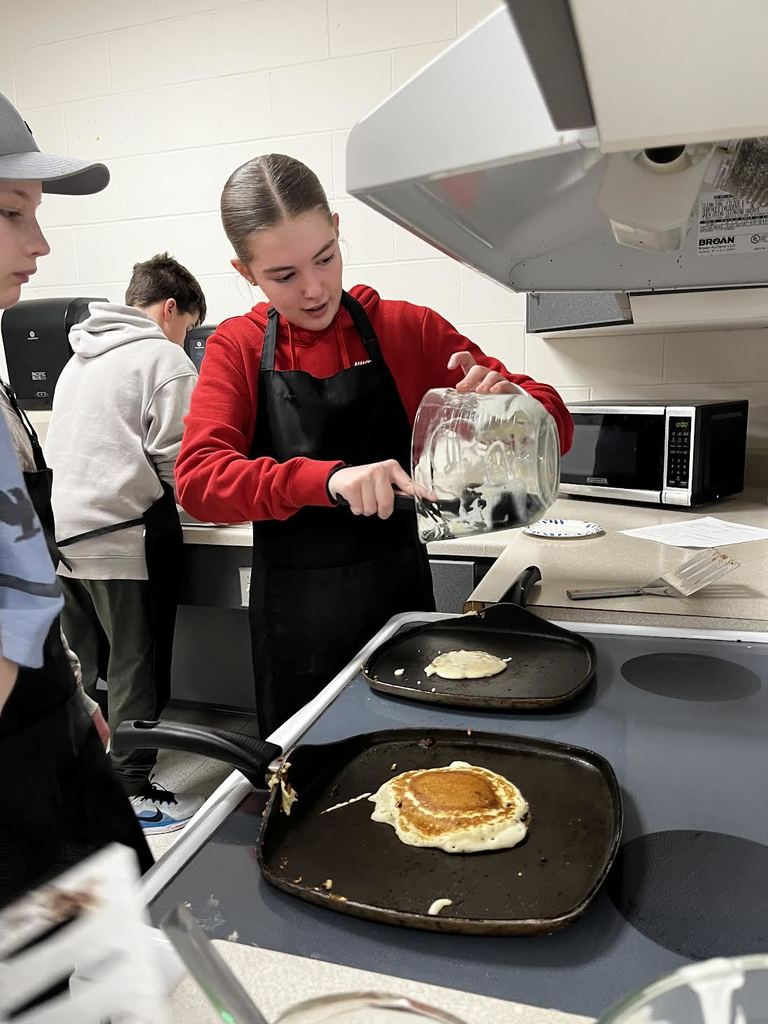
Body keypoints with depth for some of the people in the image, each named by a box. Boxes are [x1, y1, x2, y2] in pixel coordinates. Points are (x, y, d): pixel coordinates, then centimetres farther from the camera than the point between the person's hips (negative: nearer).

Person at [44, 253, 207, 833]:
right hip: (128, 536, -8)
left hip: (67, 533, 8)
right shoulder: (163, 357, -7)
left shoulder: (79, 359, 18)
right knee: (136, 669, 2)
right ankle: (134, 791, 12)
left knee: (79, 667, 17)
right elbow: (175, 462, -12)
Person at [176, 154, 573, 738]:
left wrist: (508, 399, -25)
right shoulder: (238, 348, -2)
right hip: (293, 617, 0)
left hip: (399, 596, 0)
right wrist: (328, 478, -33)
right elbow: (197, 479, -17)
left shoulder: (409, 331, -3)